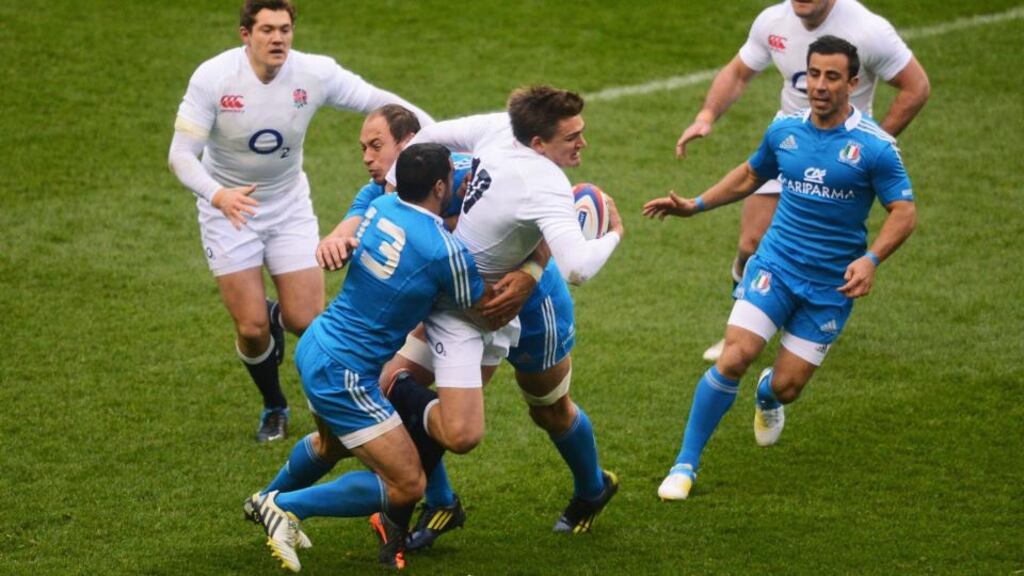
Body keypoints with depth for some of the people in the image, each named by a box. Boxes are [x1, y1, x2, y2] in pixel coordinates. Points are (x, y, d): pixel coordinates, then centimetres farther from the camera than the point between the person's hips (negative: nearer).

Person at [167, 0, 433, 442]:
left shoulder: (316, 74, -17)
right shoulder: (212, 78, -22)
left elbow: (380, 102, -11)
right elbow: (181, 154, -23)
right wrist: (217, 195, -42)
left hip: (289, 206, 2)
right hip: (228, 207, -2)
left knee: (307, 322, -5)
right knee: (251, 330, -6)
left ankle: (276, 317, 36)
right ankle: (274, 406, 26)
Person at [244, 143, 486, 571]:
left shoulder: (381, 206, -2)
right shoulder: (444, 251, -23)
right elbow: (478, 307, -5)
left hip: (315, 347, 9)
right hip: (343, 375, -9)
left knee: (332, 443, 36)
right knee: (407, 485, -3)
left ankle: (267, 501, 57)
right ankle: (286, 506, 1)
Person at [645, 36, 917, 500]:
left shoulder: (874, 146, -12)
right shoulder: (784, 130, 1)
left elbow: (904, 211, -11)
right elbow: (751, 174, 21)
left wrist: (871, 259, -26)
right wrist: (695, 205, 15)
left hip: (831, 286, -2)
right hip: (775, 266, 2)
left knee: (786, 387, 1)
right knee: (734, 358, -17)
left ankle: (767, 396, 43)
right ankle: (686, 465, -5)